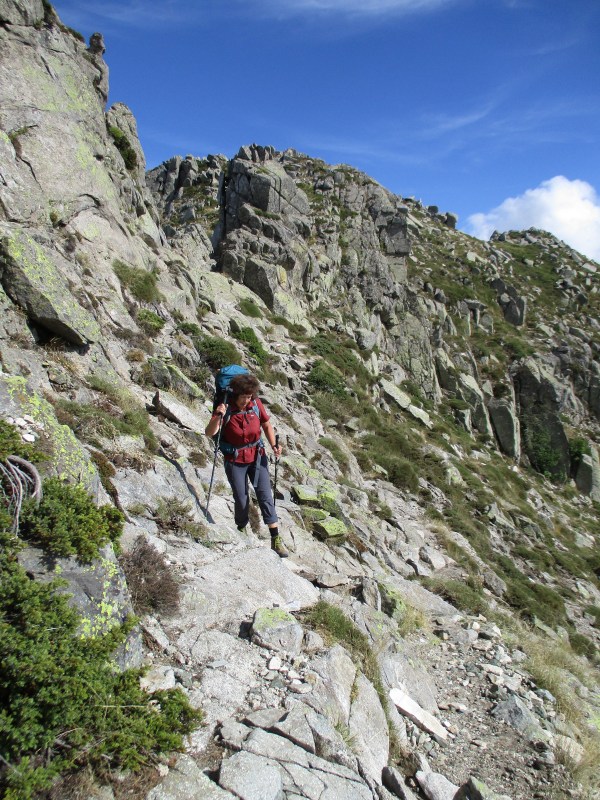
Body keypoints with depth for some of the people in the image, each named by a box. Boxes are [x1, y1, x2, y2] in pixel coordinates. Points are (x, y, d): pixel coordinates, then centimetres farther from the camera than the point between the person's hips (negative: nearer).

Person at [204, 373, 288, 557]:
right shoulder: (225, 408, -18)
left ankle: (276, 540, 1)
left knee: (265, 495, -3)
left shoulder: (256, 404, -10)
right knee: (241, 500, 4)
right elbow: (209, 433, -27)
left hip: (257, 457, 2)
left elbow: (267, 425, 6)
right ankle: (241, 531, 33)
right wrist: (218, 417, -45)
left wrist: (274, 446, -8)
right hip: (235, 461, -2)